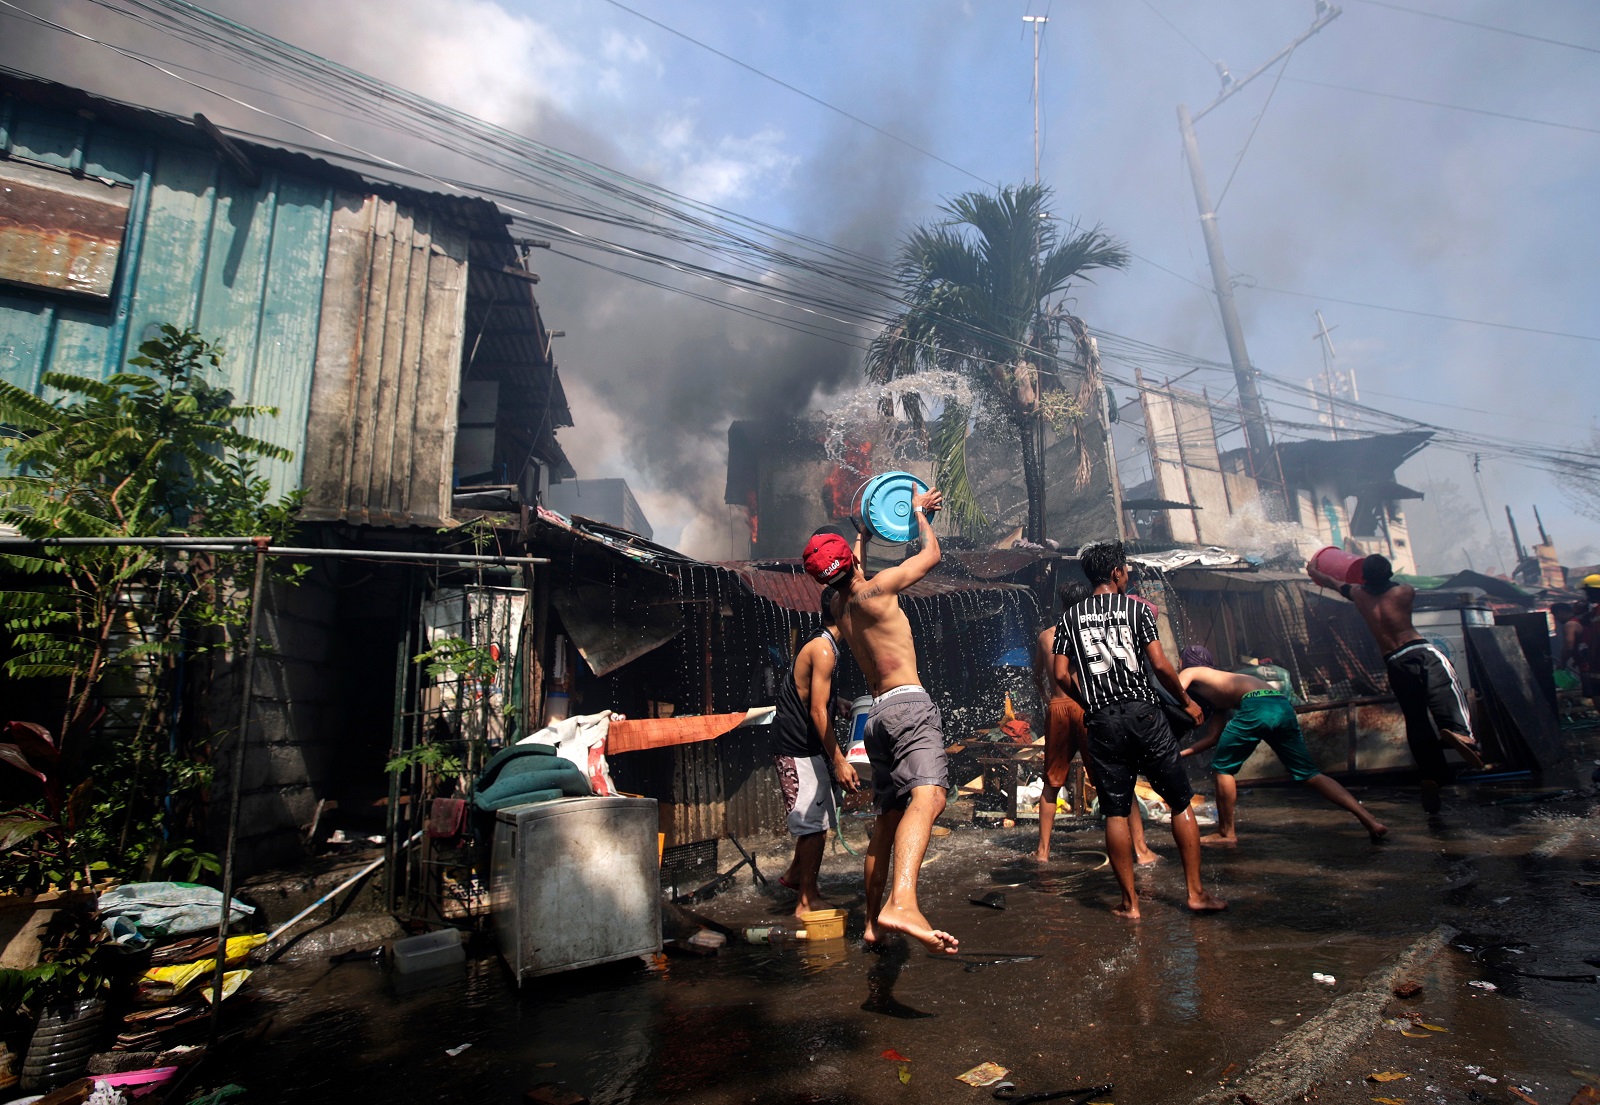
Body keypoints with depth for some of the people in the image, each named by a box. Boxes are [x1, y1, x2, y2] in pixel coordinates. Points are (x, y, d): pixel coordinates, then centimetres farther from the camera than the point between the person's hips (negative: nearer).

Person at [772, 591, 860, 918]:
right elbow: (817, 712, -22)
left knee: (820, 821, 20)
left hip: (804, 749, 10)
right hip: (800, 750, -10)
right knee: (814, 824, -2)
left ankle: (794, 875, 35)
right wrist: (839, 761, -22)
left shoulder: (820, 645, 13)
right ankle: (807, 900, 10)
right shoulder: (823, 649, -19)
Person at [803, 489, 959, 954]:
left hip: (877, 715, 8)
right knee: (928, 795, -27)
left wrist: (865, 528, 48)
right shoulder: (874, 590, -5)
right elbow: (931, 554, 7)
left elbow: (856, 557, 38)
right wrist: (918, 509, 21)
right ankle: (901, 903, -48)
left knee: (887, 818, 16)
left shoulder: (838, 604, 15)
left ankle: (874, 922, 22)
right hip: (907, 703, -8)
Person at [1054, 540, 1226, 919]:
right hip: (1143, 713, -2)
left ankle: (1130, 901, 11)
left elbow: (1062, 674, 3)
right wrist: (1186, 701, 11)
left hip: (1101, 721, 2)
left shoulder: (1071, 617, 9)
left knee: (1115, 812, 6)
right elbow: (1160, 664, -4)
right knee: (1181, 803, 12)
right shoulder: (1135, 607, 2)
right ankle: (1196, 893, 16)